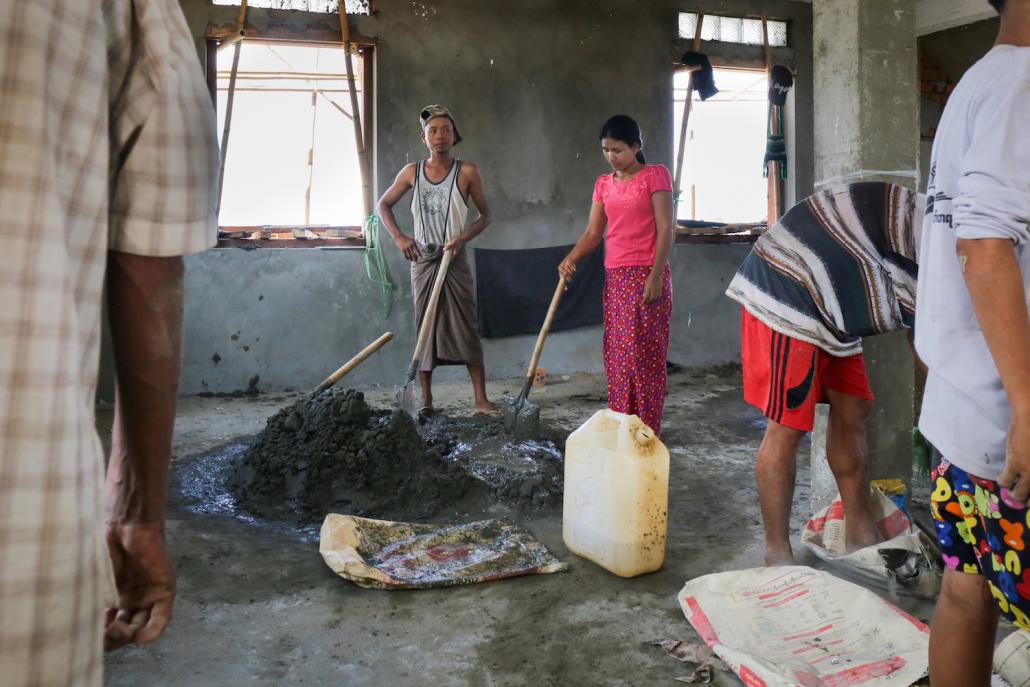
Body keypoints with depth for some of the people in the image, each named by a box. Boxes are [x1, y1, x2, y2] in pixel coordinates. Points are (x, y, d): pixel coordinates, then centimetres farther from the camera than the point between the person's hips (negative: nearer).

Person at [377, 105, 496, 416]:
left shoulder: (467, 171, -4)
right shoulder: (412, 172, 2)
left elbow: (485, 214, 2)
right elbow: (384, 205, 13)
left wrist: (462, 238, -15)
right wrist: (398, 237, -3)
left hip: (455, 261, -2)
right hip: (422, 261, 2)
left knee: (467, 329, -3)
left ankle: (481, 400, 1)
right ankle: (426, 401, 12)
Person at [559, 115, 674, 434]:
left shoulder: (655, 175, -3)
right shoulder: (603, 184, 13)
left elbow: (665, 229, -8)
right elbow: (593, 232, 9)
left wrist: (656, 276, -16)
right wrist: (571, 259, -9)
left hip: (647, 275, -6)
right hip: (615, 277, 6)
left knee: (645, 354, -3)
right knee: (617, 356, 8)